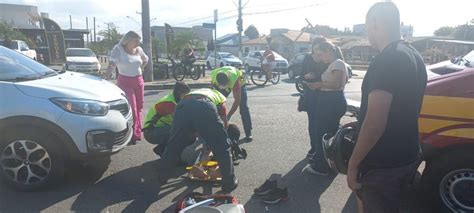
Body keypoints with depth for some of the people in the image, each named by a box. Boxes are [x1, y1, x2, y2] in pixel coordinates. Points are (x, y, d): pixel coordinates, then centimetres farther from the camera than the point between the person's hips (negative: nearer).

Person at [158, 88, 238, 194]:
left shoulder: (196, 92, 48)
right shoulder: (221, 98, 38)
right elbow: (224, 124, 37)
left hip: (183, 106, 4)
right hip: (204, 107, -4)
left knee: (173, 146, 25)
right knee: (222, 147, 14)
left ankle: (162, 177, 40)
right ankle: (229, 183, 21)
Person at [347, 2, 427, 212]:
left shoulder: (385, 61, -22)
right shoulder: (414, 57, 9)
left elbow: (375, 123, -27)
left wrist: (353, 164, -18)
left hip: (383, 164, -9)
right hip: (408, 157, 9)